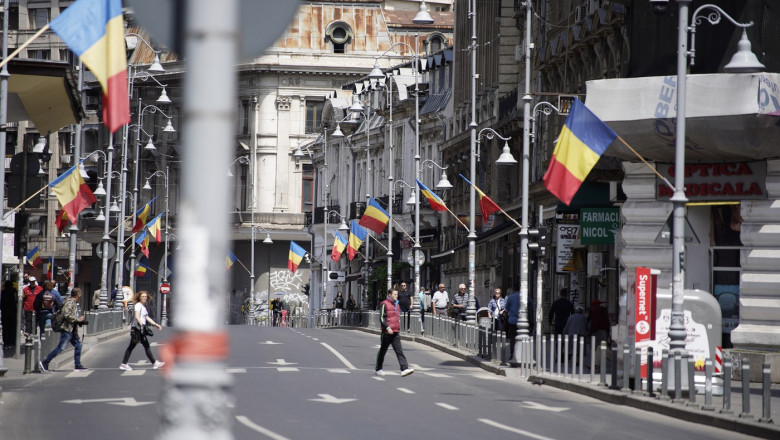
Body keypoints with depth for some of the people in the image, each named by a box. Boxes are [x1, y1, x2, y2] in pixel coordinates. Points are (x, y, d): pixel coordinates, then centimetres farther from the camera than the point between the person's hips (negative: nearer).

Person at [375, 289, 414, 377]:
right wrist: (387, 328, -23)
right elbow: (381, 318, -14)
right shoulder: (384, 304, -7)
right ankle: (378, 369, 19)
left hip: (395, 332, 6)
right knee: (382, 351, 6)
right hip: (387, 333, -6)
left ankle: (404, 369, -15)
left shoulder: (396, 304, 16)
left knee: (399, 351, -5)